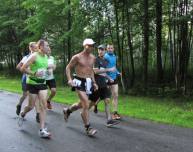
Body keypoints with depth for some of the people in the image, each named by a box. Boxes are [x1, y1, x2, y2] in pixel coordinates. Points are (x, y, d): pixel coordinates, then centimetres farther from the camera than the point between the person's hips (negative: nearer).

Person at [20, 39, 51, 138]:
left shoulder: (45, 57, 7)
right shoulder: (34, 56, -14)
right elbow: (23, 69, -17)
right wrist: (34, 74, -24)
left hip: (42, 83, 6)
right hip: (32, 83, -6)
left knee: (43, 106, -5)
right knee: (31, 106, 5)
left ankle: (42, 130, -4)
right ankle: (23, 114, 41)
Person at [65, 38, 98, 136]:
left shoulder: (93, 58, 9)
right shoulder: (77, 57, -8)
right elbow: (68, 68, -1)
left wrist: (94, 82, 16)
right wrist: (69, 79, -15)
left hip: (88, 82, 7)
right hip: (80, 82, -7)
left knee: (82, 104, 19)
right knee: (86, 105, -14)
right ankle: (88, 128, -5)